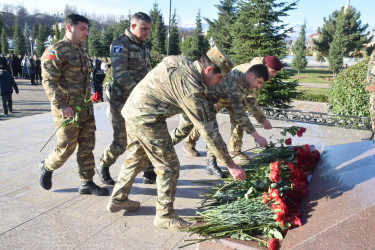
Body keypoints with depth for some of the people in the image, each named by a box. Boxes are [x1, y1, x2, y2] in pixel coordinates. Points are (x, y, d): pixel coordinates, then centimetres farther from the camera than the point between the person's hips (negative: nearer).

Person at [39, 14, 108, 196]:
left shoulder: (82, 50, 15)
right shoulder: (55, 51, -11)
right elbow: (49, 82, -16)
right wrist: (62, 106, -24)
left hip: (86, 108, 8)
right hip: (67, 110, -7)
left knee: (87, 146, 8)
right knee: (66, 147, 2)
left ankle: (87, 183, 17)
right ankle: (47, 167, 31)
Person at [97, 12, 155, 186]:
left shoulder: (143, 45, 14)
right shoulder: (120, 43, -11)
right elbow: (120, 75, -21)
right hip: (123, 102, -7)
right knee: (121, 142, 1)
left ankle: (149, 173, 16)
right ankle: (103, 167, 27)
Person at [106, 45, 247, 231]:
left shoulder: (178, 60, 3)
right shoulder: (191, 88, -21)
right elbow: (208, 130, -20)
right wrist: (230, 165, -13)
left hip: (132, 109, 10)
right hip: (147, 119, -9)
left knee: (136, 158, 24)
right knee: (169, 167, 2)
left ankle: (117, 200, 38)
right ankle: (164, 216, 16)